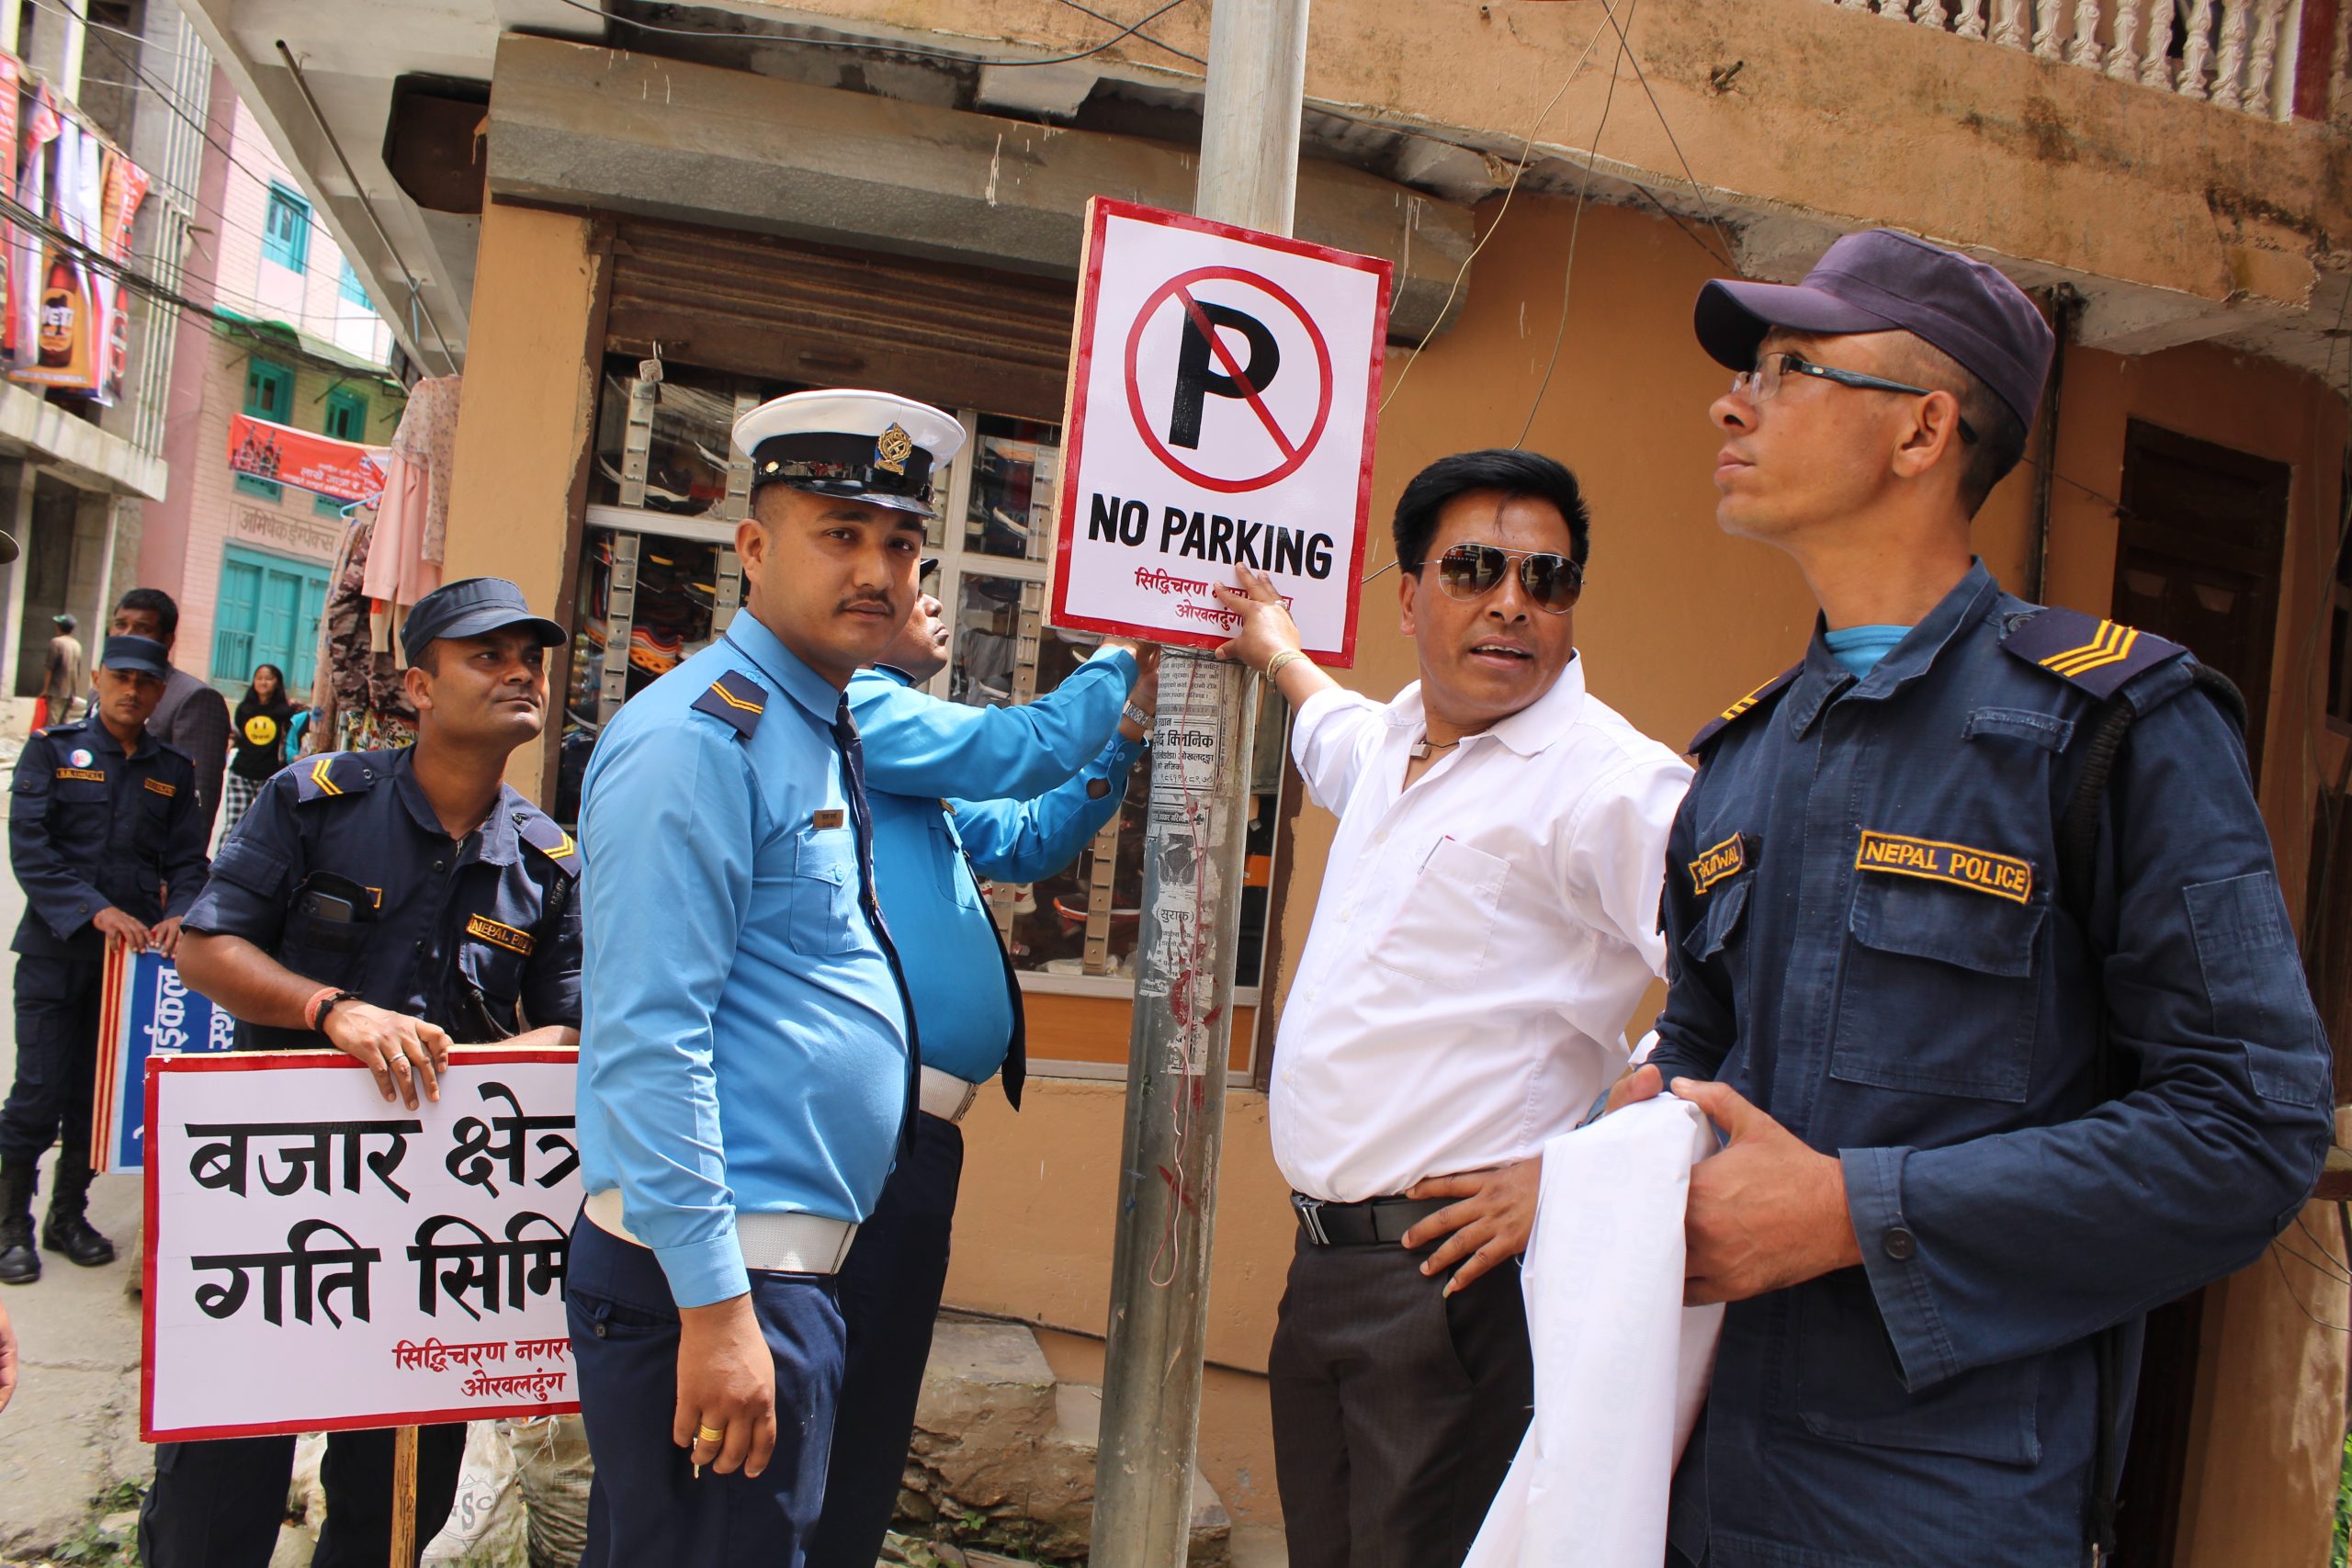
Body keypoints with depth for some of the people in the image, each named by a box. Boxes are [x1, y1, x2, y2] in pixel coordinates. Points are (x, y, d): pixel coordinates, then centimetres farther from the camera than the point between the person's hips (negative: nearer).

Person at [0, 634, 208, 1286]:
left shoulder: (173, 769, 10)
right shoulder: (52, 750, 0)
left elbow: (187, 859, 8)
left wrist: (179, 914, -13)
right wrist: (94, 910, -20)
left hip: (134, 950, 3)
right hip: (56, 950, -3)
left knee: (99, 1095, 9)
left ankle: (69, 1214, 24)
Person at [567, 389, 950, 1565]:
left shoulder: (828, 730, 12)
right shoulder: (700, 739, -16)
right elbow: (648, 1042, -21)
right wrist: (716, 1308, -22)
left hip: (781, 1265, 10)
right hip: (708, 1282, -9)